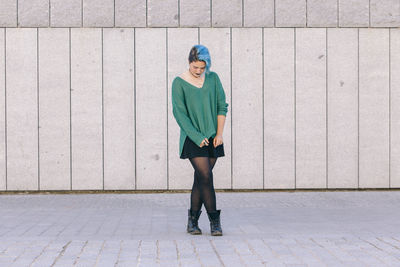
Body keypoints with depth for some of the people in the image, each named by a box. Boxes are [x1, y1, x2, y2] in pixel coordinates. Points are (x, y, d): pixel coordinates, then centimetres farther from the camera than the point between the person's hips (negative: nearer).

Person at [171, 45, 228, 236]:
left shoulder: (213, 78, 7)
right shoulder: (179, 83, -4)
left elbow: (222, 106, 8)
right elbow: (179, 113, -8)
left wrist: (219, 133, -1)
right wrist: (197, 138, -13)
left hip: (212, 138, 4)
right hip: (192, 139, -4)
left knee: (200, 179, 5)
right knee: (206, 177, -12)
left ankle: (193, 220, 14)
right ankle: (214, 220, -6)